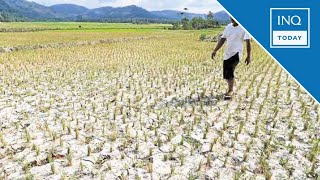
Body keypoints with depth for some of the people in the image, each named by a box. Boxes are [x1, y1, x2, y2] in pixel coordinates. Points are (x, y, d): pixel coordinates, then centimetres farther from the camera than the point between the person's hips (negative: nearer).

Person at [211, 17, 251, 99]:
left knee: (230, 71, -25)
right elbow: (222, 40, 16)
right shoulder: (228, 27, 12)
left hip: (236, 53, -6)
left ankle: (230, 91, -12)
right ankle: (231, 90, 29)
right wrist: (215, 51, 10)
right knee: (226, 75, 8)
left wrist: (249, 56, -14)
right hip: (227, 54, 6)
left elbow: (248, 42, -8)